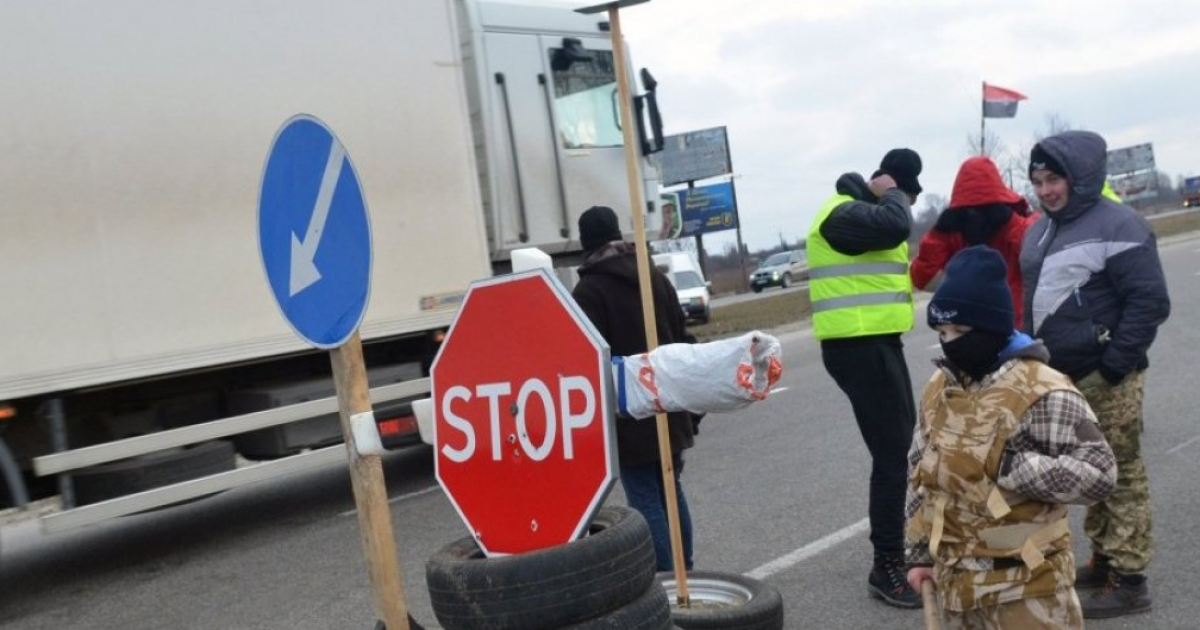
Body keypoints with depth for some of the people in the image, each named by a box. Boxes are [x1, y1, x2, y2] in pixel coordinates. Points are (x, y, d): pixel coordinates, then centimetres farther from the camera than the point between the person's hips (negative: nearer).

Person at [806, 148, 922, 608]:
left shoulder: (867, 211, 19)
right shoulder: (844, 213, -15)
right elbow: (895, 224, -31)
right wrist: (890, 193, -13)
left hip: (878, 343, 11)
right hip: (859, 348, -11)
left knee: (901, 446, 20)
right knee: (892, 455, -10)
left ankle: (906, 544, 35)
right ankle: (887, 567, -2)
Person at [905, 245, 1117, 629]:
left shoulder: (1042, 393, -16)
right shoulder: (938, 390, 6)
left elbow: (1099, 474, -20)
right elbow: (922, 474, 13)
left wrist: (1015, 466, -24)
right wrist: (921, 553, 13)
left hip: (1026, 585, -7)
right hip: (957, 579, 7)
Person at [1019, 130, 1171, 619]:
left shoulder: (1117, 225, -12)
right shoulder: (1039, 231, 14)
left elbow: (1149, 301, -16)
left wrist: (1116, 363, -18)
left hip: (1105, 378, -8)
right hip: (1060, 377, 8)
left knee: (1120, 475, -2)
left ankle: (1129, 579, 5)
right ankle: (1104, 560, 27)